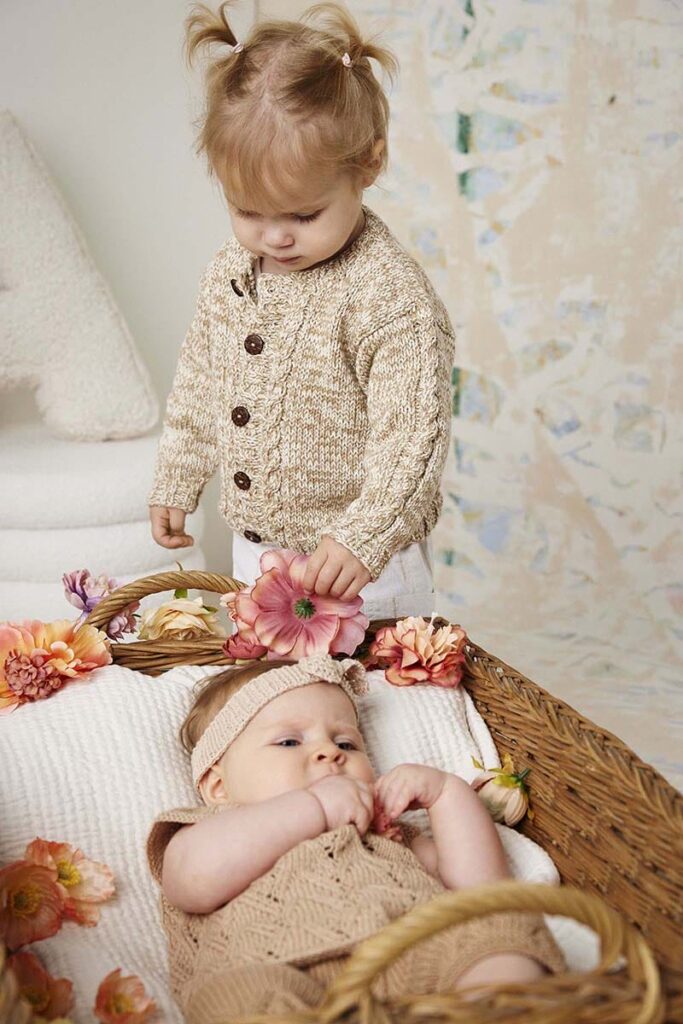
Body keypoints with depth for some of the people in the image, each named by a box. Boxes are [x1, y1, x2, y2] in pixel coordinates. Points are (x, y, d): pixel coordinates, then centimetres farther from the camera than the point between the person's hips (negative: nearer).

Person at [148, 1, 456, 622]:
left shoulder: (392, 296, -22)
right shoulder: (229, 273, 0)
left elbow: (413, 436, -23)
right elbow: (199, 385, 13)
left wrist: (364, 536, -30)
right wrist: (176, 484, 18)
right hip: (253, 555, 7)